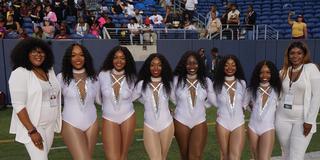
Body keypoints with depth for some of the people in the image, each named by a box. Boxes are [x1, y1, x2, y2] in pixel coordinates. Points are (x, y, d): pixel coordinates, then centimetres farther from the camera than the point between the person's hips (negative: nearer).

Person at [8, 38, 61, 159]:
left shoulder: (49, 71, 7)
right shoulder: (20, 73, -13)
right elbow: (18, 106, -17)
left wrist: (57, 121, 10)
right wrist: (32, 131, -20)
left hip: (50, 125, 6)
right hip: (32, 126, -6)